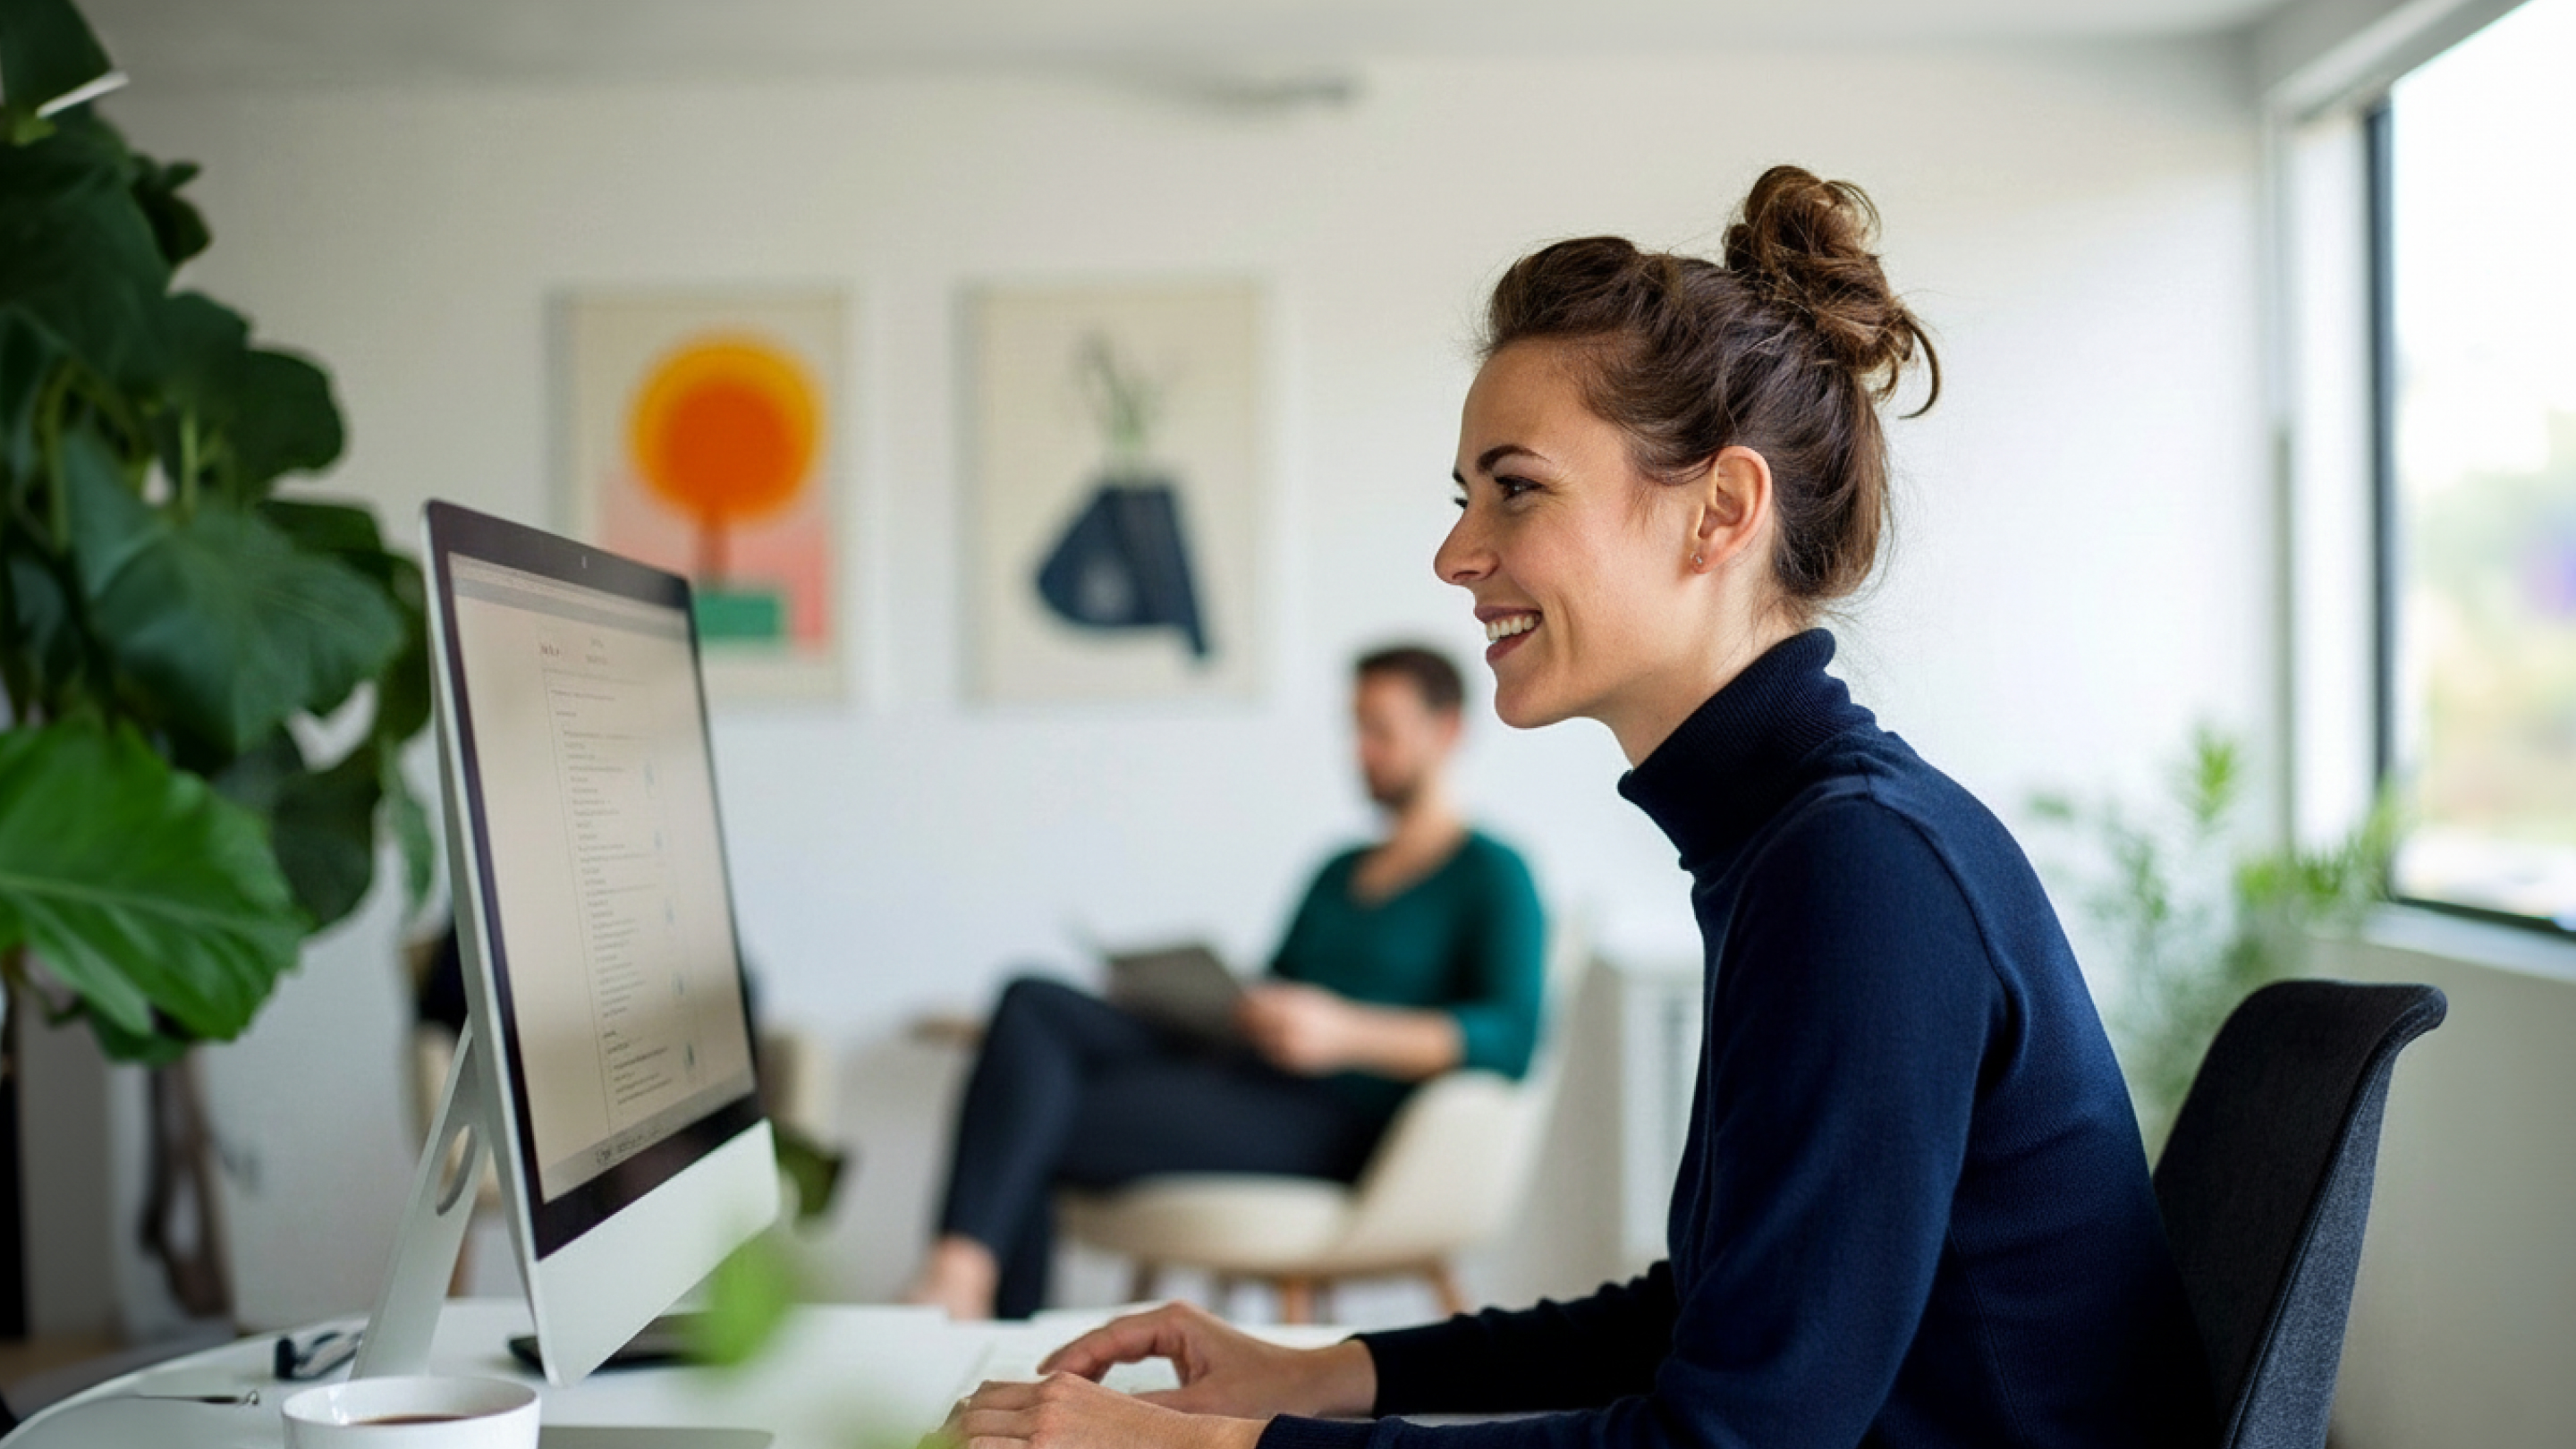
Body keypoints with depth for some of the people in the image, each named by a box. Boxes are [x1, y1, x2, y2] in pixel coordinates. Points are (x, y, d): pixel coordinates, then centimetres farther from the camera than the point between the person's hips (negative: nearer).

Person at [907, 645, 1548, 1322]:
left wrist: (1347, 1034, -22)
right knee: (1034, 1006, -18)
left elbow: (1513, 1039, -13)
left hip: (1330, 1119, -8)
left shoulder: (1491, 876, 2)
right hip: (1237, 1073, 8)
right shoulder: (1339, 873, 27)